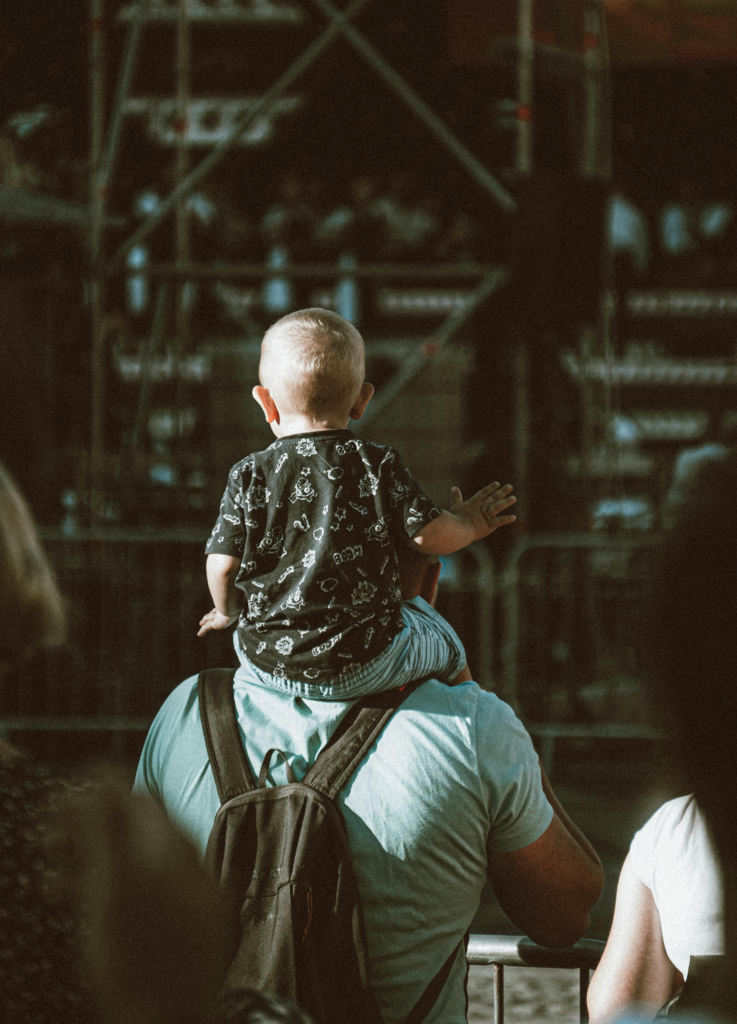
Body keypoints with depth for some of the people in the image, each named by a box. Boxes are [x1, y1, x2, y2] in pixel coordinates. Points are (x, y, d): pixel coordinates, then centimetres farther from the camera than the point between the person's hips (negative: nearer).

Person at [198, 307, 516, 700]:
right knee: (447, 649, 25)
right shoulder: (378, 466, -7)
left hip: (268, 663, 2)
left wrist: (228, 611, 18)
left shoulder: (249, 477, -5)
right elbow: (431, 535, -6)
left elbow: (222, 565, -5)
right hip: (364, 663, -2)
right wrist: (467, 526, 18)